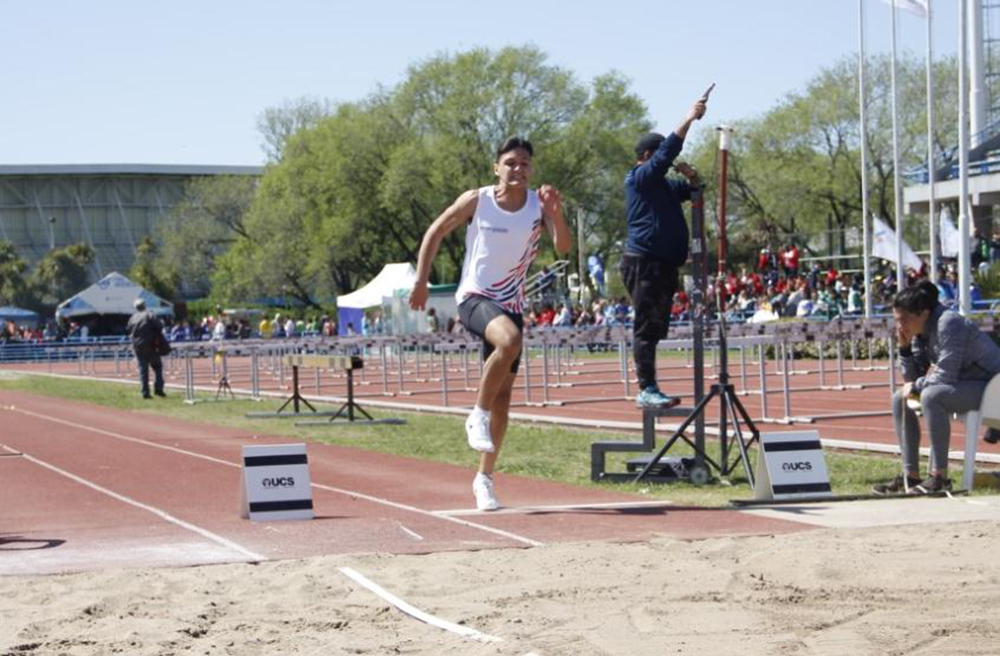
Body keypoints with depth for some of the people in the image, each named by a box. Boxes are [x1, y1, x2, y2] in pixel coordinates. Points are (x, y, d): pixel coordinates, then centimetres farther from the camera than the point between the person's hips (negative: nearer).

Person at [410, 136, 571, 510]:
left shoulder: (538, 206, -3)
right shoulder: (476, 201, -7)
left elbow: (564, 247, -16)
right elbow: (436, 232, 5)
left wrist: (555, 213, -33)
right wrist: (421, 281, 0)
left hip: (510, 304, 4)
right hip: (474, 297, -4)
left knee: (503, 398, 5)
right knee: (509, 340, -36)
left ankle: (484, 478, 18)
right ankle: (478, 415, -17)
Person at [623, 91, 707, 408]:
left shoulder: (663, 185, 23)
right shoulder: (640, 178, -4)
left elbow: (693, 191, 31)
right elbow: (666, 153, -16)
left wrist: (690, 176, 8)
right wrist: (690, 118, -16)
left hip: (664, 264, 9)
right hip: (644, 263, -9)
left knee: (655, 328, 9)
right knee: (647, 327, -10)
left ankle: (649, 390, 12)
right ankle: (647, 389, -12)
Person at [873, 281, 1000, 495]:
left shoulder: (948, 323, -23)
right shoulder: (920, 332, 4)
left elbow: (945, 376, -27)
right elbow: (912, 377, 7)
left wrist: (915, 386, -13)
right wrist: (905, 347, -6)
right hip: (961, 384, 10)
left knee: (931, 396, -33)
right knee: (900, 399, 6)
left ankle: (939, 476, -27)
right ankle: (910, 475, 4)